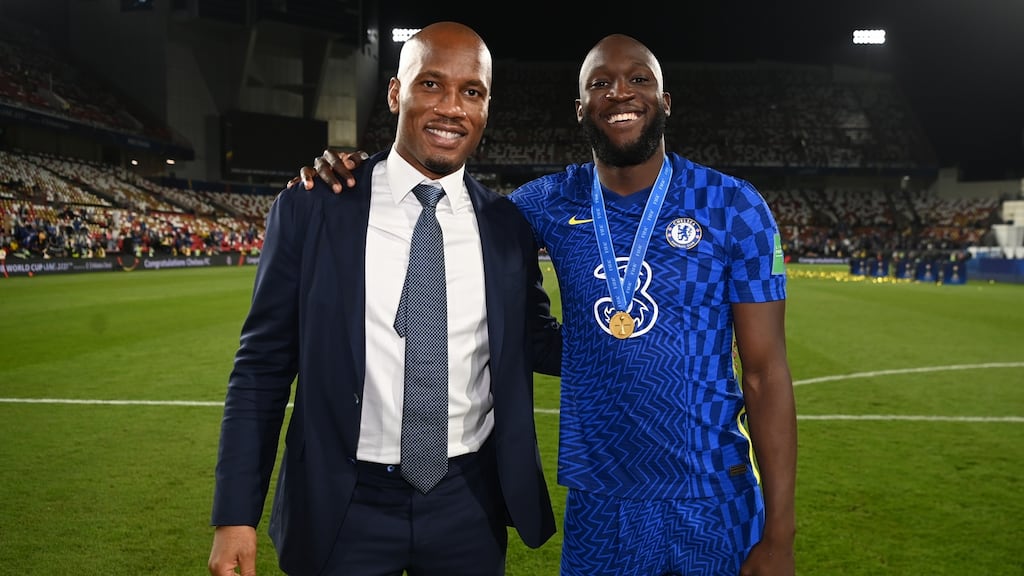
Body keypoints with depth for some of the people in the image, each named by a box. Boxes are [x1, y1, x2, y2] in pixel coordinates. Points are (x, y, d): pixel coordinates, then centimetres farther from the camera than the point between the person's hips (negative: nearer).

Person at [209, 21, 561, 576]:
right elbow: (263, 366, -4)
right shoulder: (310, 209, -7)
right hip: (342, 507, -1)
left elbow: (534, 341, 10)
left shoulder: (509, 224, -1)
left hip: (468, 504, 2)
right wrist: (235, 514, -6)